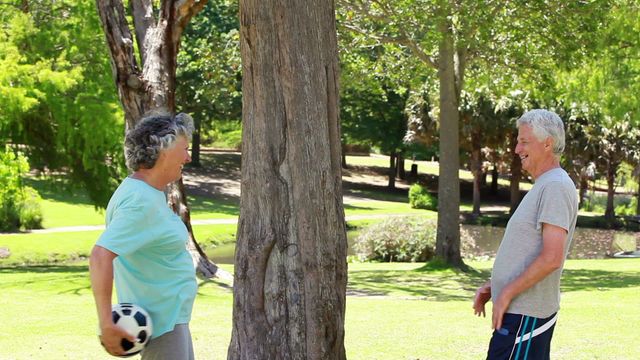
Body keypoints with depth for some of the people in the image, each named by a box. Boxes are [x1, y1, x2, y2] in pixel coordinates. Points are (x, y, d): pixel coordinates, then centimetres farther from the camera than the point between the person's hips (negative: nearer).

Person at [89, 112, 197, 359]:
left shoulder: (146, 192, 9)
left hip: (170, 315, 10)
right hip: (160, 319, -10)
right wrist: (106, 324, -32)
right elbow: (100, 257, -31)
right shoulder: (141, 202, -23)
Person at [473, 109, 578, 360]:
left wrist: (506, 294, -18)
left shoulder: (555, 187, -15)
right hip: (524, 311, 10)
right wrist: (492, 285, 15)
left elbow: (551, 258, -24)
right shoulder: (543, 186, 17)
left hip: (524, 316, -10)